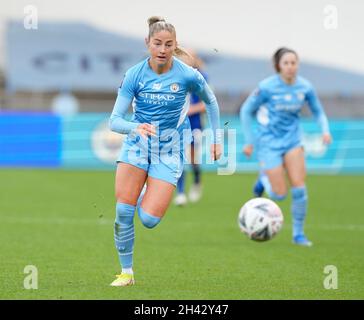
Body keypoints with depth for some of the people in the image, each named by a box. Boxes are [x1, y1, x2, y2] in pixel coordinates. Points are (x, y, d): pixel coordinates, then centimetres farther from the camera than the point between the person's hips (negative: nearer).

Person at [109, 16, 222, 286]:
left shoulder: (188, 76, -14)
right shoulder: (135, 75, -11)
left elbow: (210, 101, 8)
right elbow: (114, 121, -14)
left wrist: (217, 139, 9)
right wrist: (136, 127, -35)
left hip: (169, 150, -1)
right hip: (137, 144, 1)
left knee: (149, 219, -13)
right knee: (123, 211, -12)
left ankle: (147, 197, 25)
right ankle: (126, 272, 6)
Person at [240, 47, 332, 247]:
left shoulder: (305, 87, -6)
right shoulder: (267, 87, -16)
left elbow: (318, 112, 10)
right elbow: (246, 111, -4)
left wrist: (325, 130, -9)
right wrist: (249, 141, -5)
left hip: (292, 139, 3)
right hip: (269, 142, -3)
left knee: (299, 188, -8)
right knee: (279, 195, -5)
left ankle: (298, 233, 9)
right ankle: (264, 178, 30)